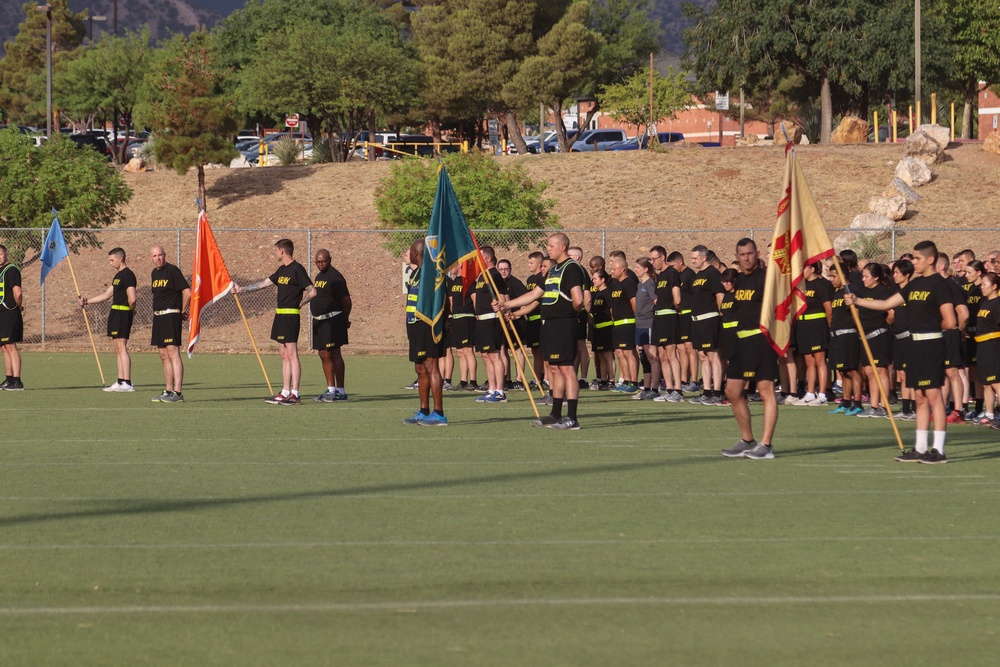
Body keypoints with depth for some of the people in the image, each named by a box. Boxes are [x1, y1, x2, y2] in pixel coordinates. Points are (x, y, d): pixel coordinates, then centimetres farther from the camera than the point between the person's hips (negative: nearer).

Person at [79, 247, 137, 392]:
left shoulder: (127, 275, -13)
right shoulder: (118, 276, 18)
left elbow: (132, 299, -21)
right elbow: (107, 294, 26)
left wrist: (131, 310, -3)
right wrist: (87, 301, 24)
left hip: (122, 314, -10)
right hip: (115, 314, 10)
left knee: (121, 348, -12)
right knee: (118, 349, 9)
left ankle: (127, 383, -14)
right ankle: (120, 381, 10)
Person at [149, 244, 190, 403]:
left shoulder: (172, 271, -11)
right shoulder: (154, 273, 15)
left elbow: (187, 292, -15)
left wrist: (183, 311, -3)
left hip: (171, 316, -9)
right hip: (158, 317, 9)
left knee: (173, 353, -13)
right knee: (164, 356, 10)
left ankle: (177, 393, -17)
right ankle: (168, 391, 14)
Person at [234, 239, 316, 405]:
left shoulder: (297, 269, -11)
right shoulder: (282, 270, 16)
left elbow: (312, 292, -15)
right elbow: (263, 283, 25)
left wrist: (297, 304, -6)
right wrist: (241, 289, 28)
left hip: (290, 316, -9)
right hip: (280, 316, 9)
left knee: (291, 354, -9)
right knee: (284, 355, 9)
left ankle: (294, 395, -11)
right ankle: (285, 392, 12)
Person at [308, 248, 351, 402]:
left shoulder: (335, 277, -12)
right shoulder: (319, 277, 17)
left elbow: (346, 300, -14)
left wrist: (345, 319, -3)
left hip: (332, 320, -10)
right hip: (320, 321, 10)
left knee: (333, 354, -10)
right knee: (323, 355, 11)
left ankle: (340, 391, -8)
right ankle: (330, 389, 17)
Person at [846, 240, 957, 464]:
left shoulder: (939, 284, -11)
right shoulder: (915, 284, 14)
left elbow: (950, 322, -17)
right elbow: (887, 304, 18)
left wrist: (933, 327, 1)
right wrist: (857, 301, 12)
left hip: (931, 345, -9)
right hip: (916, 344, 9)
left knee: (933, 395, -8)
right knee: (920, 397, 11)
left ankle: (938, 451, -7)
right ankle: (920, 448, 15)